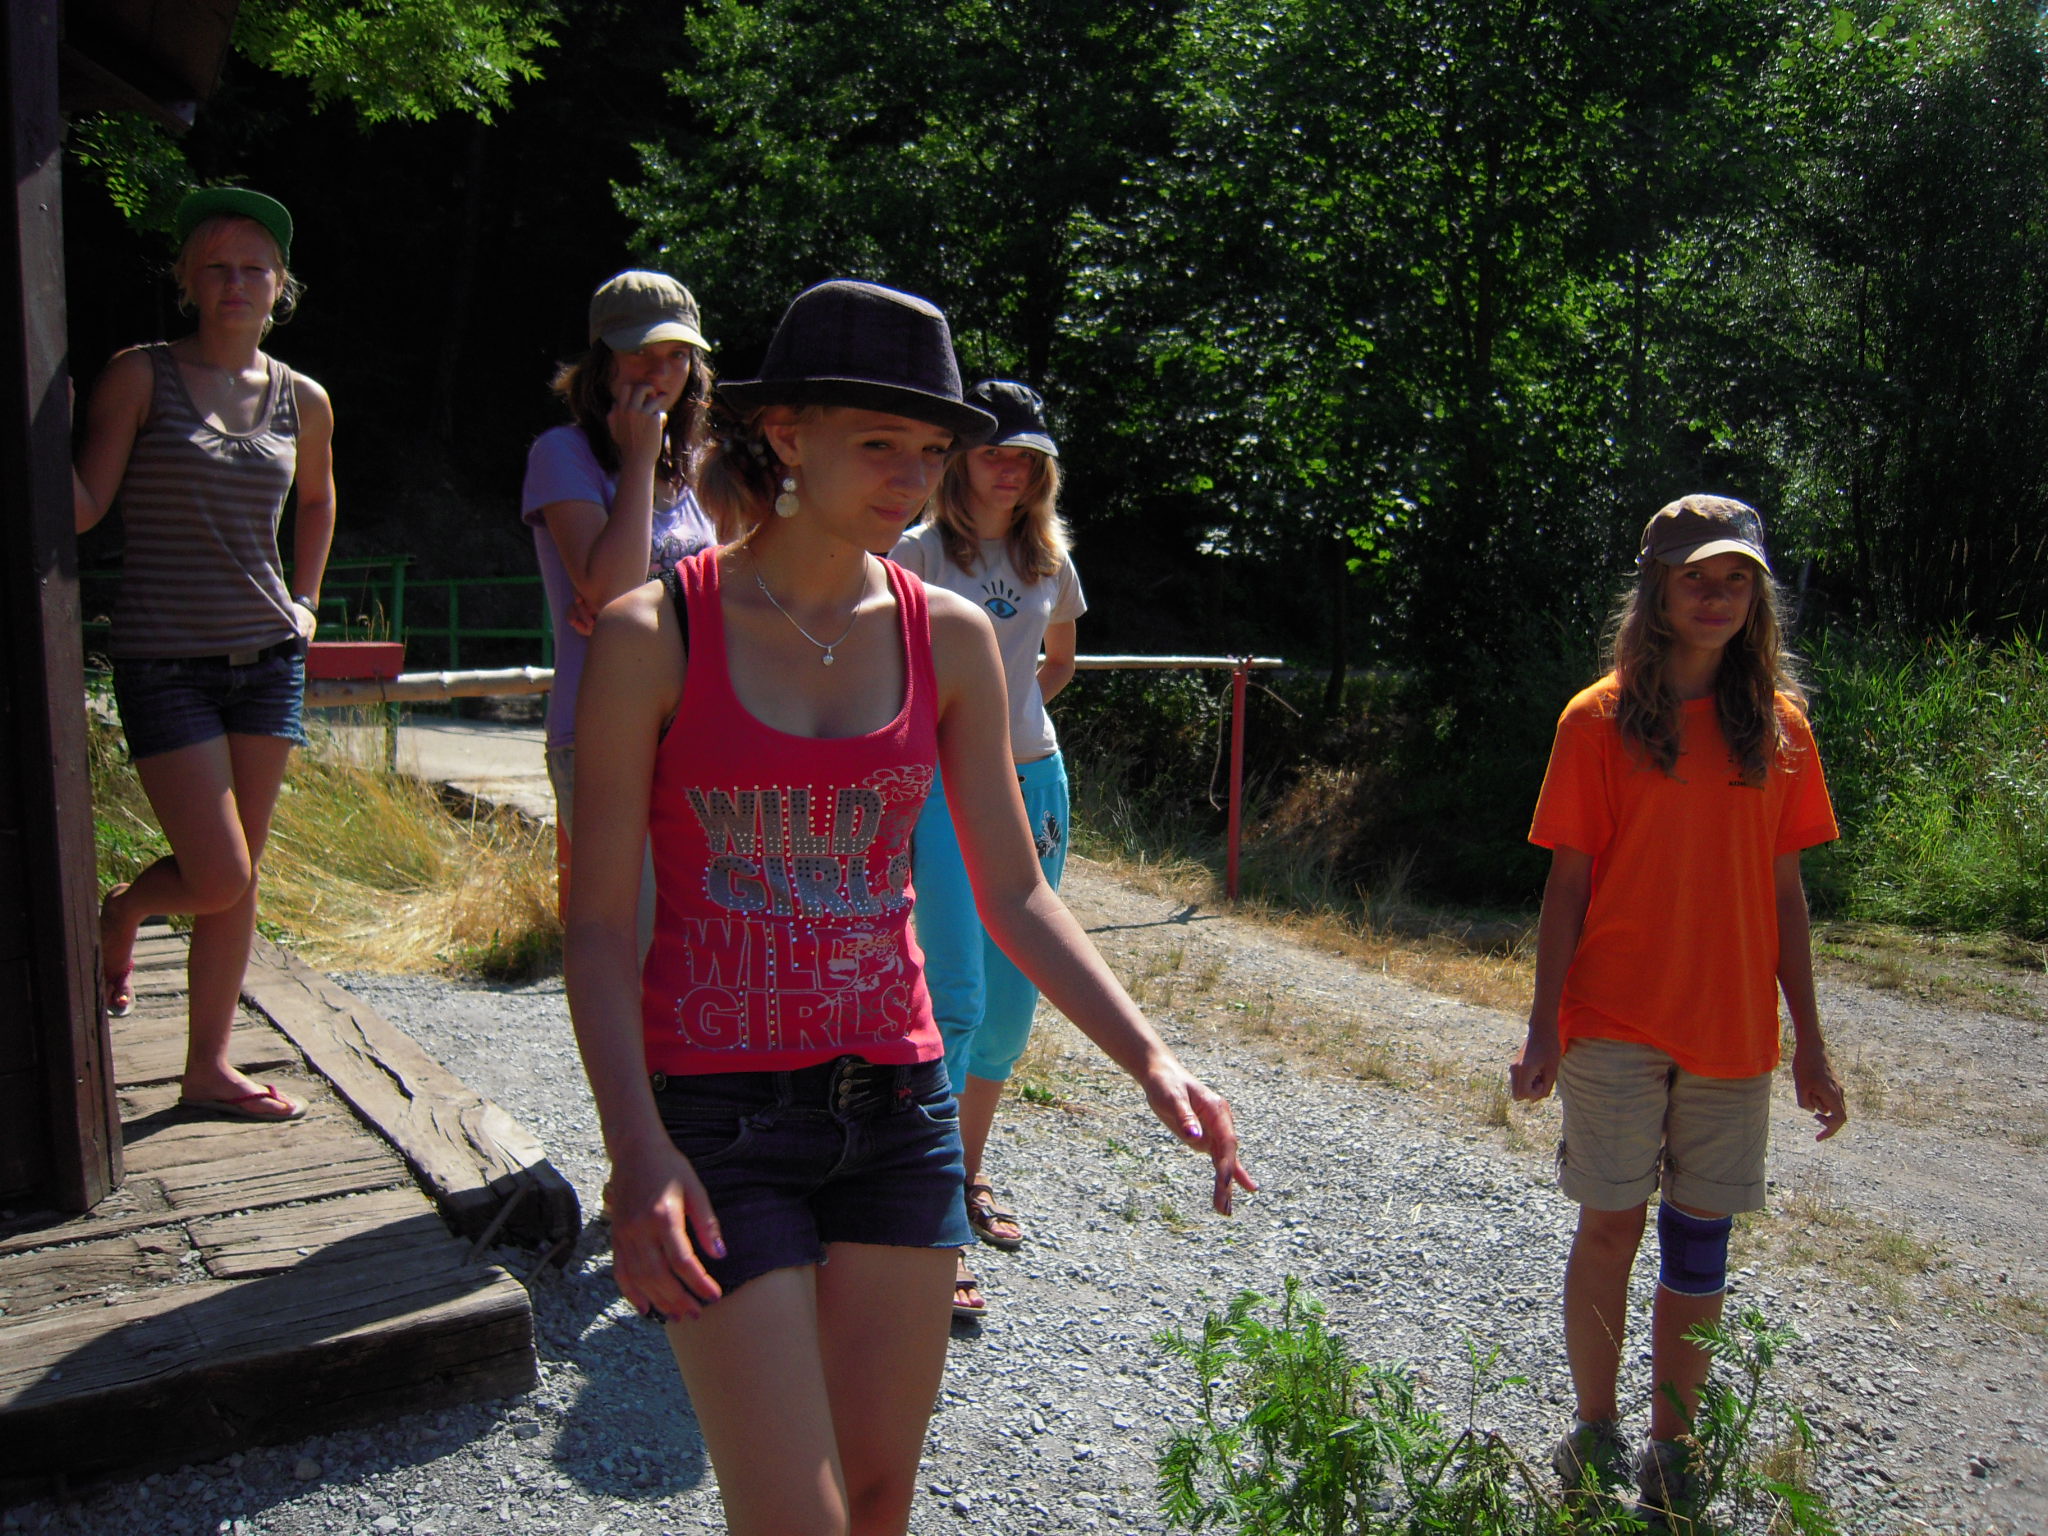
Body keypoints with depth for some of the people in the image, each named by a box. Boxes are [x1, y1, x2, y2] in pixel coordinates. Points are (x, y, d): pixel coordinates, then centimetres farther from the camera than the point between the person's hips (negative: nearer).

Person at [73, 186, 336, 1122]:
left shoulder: (303, 401, 8)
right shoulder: (140, 377, -2)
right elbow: (84, 508, -7)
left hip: (267, 658, 4)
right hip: (165, 661, -4)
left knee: (237, 881, 6)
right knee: (222, 881, -8)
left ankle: (208, 1069, 20)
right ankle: (121, 912, 27)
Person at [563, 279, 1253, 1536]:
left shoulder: (951, 636, 2)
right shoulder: (657, 633, -9)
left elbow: (1015, 897, 4)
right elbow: (598, 924, -7)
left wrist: (1150, 1060, -7)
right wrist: (638, 1150, -19)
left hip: (898, 1100, 4)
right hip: (719, 1110, -4)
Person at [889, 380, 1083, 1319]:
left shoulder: (1050, 561, 10)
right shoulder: (918, 554, -5)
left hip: (1032, 781, 6)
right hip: (943, 787, -5)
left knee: (1010, 1000, 10)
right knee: (953, 999, -11)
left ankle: (968, 1176, 28)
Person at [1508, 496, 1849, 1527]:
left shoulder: (1779, 724, 5)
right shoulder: (1600, 720, -3)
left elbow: (1783, 888, 8)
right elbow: (1569, 881, -3)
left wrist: (1810, 1041, 8)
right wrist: (1542, 1024, -7)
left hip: (1734, 1030, 3)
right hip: (1616, 1022, -2)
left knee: (1700, 1243, 9)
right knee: (1611, 1226, 4)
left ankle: (1672, 1453, 24)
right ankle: (1594, 1435, 22)